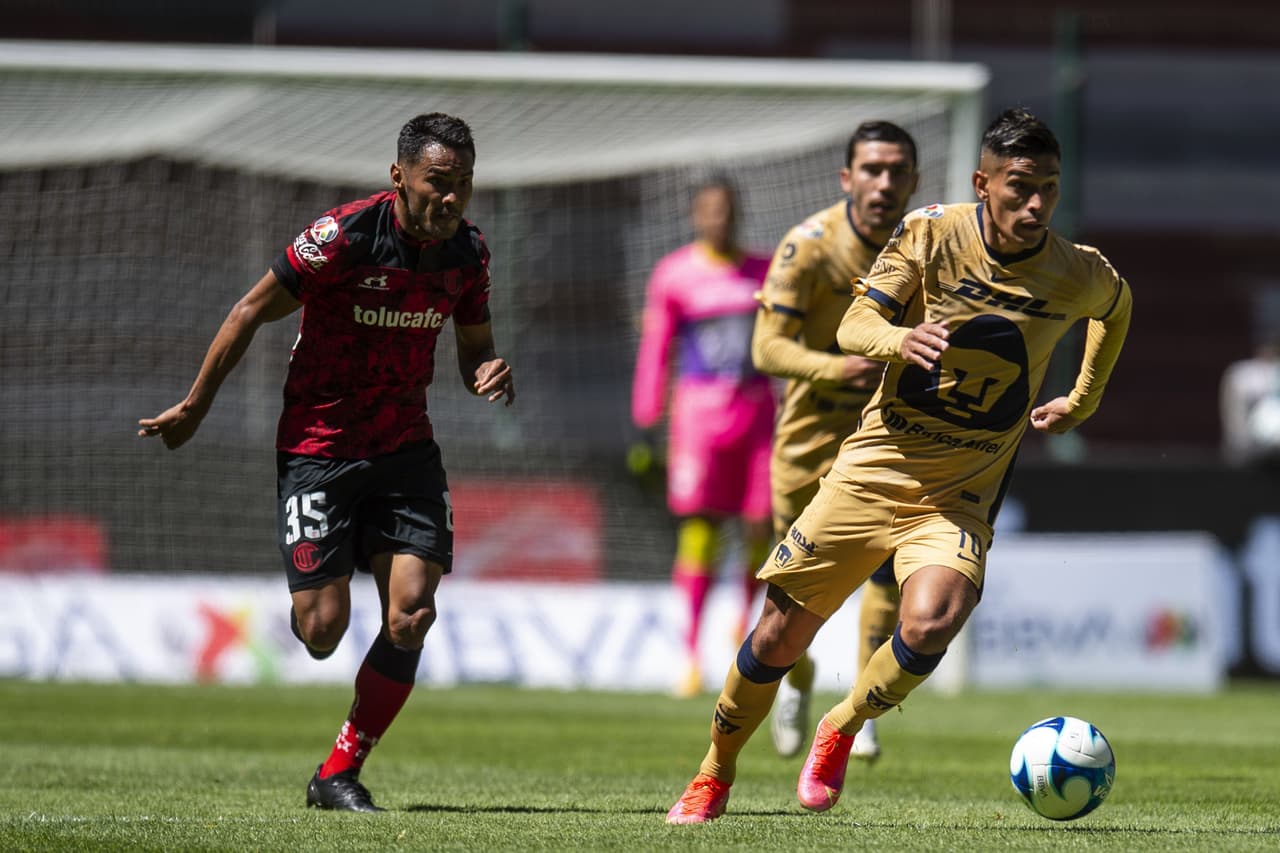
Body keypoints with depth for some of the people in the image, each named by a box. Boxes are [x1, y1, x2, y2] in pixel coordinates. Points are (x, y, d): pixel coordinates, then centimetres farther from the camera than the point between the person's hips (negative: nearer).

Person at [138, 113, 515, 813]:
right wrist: (194, 408, -3)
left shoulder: (467, 251, -2)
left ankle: (339, 774, 5)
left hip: (406, 446, 4)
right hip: (318, 445, -4)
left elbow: (474, 347, 13)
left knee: (411, 615, -11)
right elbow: (250, 314, -8)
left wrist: (488, 375, -11)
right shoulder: (343, 236, -19)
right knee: (322, 631, -8)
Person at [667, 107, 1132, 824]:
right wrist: (899, 340, -33)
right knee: (780, 636, 1)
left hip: (960, 497, 0)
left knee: (931, 623, -29)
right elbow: (853, 327, -11)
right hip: (874, 468, 0)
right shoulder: (931, 234, -7)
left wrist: (1081, 402, 22)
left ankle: (842, 730, 1)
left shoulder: (1078, 274, -3)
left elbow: (1117, 305, 21)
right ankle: (713, 778, 25)